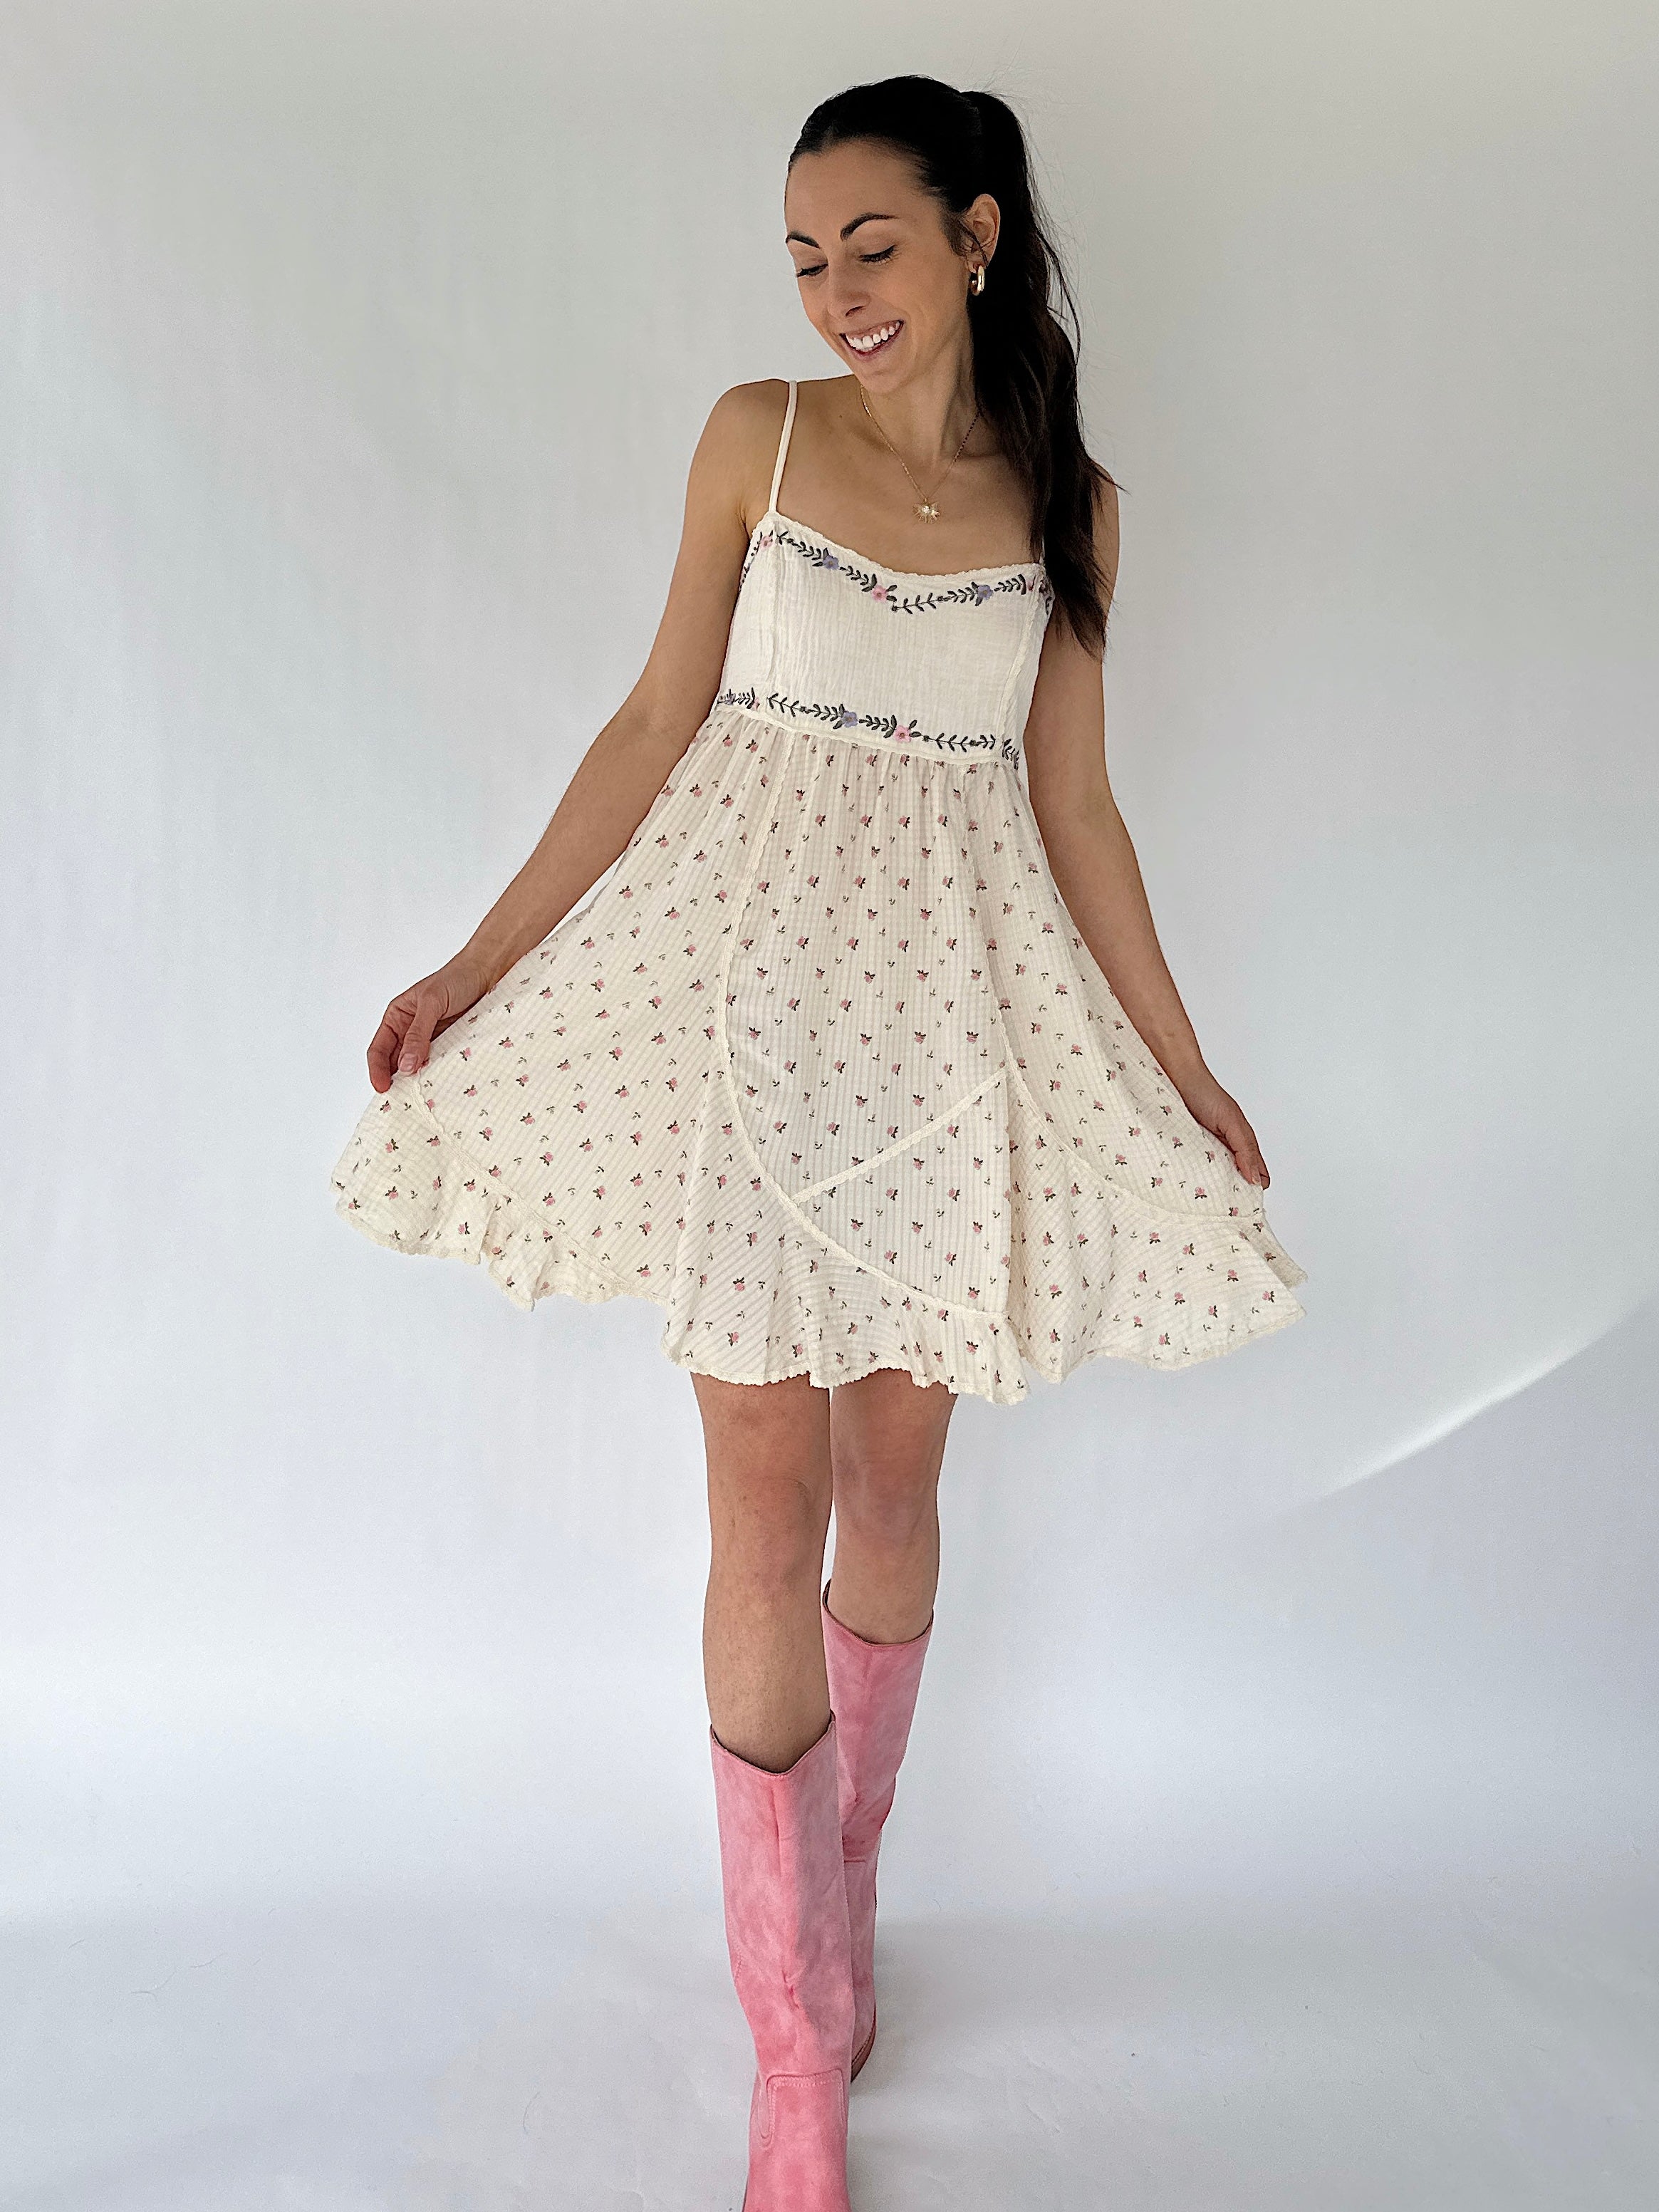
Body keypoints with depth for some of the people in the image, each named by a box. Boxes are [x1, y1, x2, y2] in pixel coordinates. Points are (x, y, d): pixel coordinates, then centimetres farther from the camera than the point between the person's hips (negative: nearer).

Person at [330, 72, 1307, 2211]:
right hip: (753, 1004, -1)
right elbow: (656, 726, 3)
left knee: (896, 1485, 10)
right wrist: (481, 957, -2)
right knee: (771, 1505, -3)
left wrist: (1185, 1061, 10)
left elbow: (1072, 808, 9)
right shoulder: (757, 437, 4)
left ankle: (841, 1901, 34)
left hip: (953, 1021, 2)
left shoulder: (1068, 504, 7)